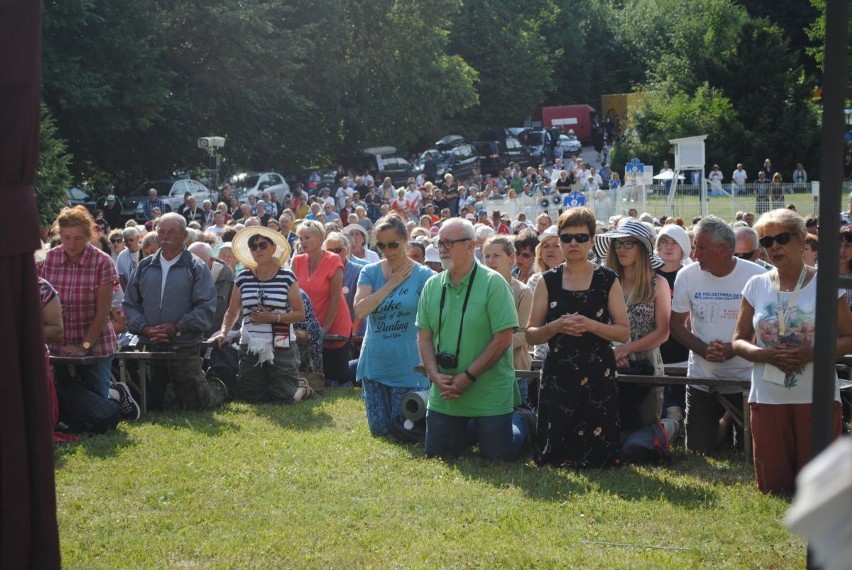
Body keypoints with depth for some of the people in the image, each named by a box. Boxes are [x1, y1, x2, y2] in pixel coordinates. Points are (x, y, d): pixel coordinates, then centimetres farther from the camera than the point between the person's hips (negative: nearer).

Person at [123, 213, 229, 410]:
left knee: (195, 404, 2)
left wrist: (177, 327, -19)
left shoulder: (196, 268, -1)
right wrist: (144, 328, -9)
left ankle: (217, 389, 34)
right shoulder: (145, 267, 11)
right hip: (149, 347, 4)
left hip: (184, 348, -4)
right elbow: (130, 304, 9)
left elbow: (206, 307, -9)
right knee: (150, 404, 9)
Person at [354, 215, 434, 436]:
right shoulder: (370, 272, 2)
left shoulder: (423, 275, -7)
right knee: (379, 430, 7)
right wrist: (391, 284, -12)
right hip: (375, 365, 3)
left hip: (408, 366, -3)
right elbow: (359, 310, -12)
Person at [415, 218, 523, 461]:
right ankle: (472, 430, 37)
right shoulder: (432, 286, 4)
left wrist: (468, 377, -18)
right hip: (443, 395, 5)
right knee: (436, 454, 10)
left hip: (489, 394, -5)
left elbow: (503, 339, -15)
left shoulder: (493, 283, -12)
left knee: (495, 456, 1)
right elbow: (424, 336, 6)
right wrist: (436, 375, -10)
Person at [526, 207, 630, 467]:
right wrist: (556, 327, -15)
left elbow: (624, 332, -1)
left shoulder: (607, 280, 2)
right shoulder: (548, 281, 5)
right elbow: (530, 335, 5)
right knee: (553, 453, 0)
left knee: (597, 453, -1)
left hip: (598, 374, -1)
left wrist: (591, 325, -17)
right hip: (557, 374, 1)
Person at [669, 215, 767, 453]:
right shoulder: (687, 276, -4)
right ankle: (722, 422, 36)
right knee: (698, 447, 4)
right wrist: (704, 350, -14)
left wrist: (734, 348, -20)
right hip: (702, 378, 2)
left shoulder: (756, 276, -12)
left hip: (746, 378, -2)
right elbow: (677, 324, 3)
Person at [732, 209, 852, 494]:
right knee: (772, 486, 2)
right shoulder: (756, 286, 6)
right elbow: (739, 341, 8)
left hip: (816, 396, -2)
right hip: (767, 398, 2)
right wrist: (766, 355, -13)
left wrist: (813, 354, -19)